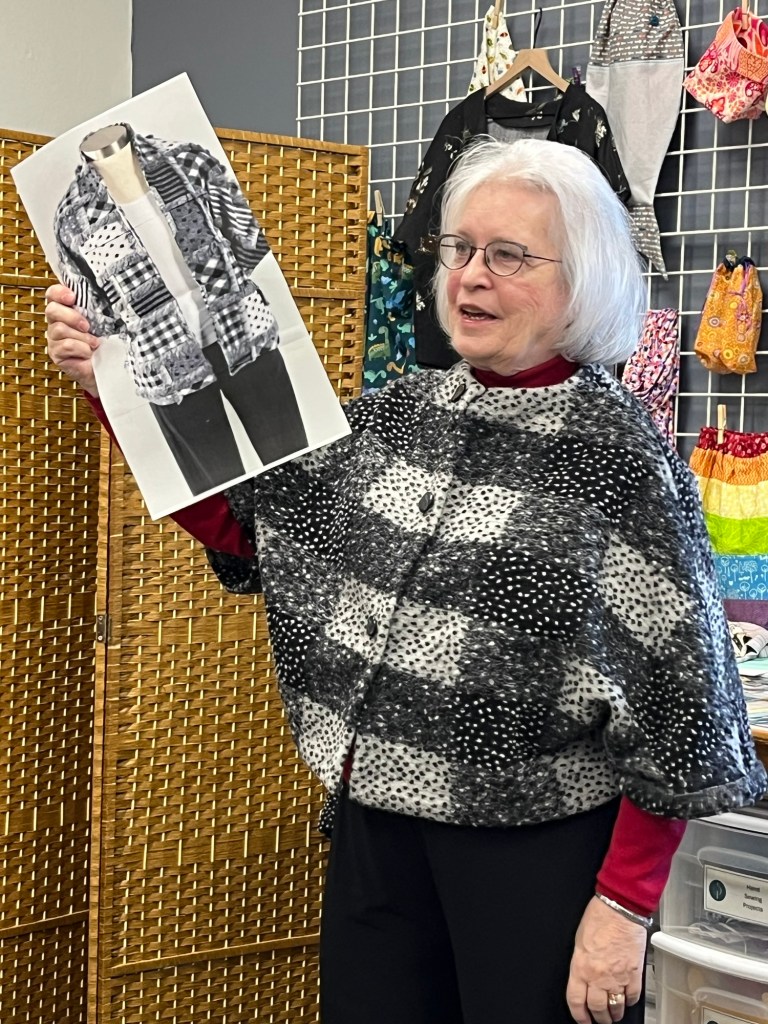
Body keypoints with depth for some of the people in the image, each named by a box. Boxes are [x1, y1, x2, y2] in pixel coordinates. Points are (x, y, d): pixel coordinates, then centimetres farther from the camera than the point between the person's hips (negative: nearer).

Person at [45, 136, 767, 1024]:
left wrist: (625, 906, -14)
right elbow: (241, 520, 6)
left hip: (536, 850, -5)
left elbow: (674, 697, -12)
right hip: (376, 826, 6)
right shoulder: (400, 413, 5)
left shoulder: (618, 453, -12)